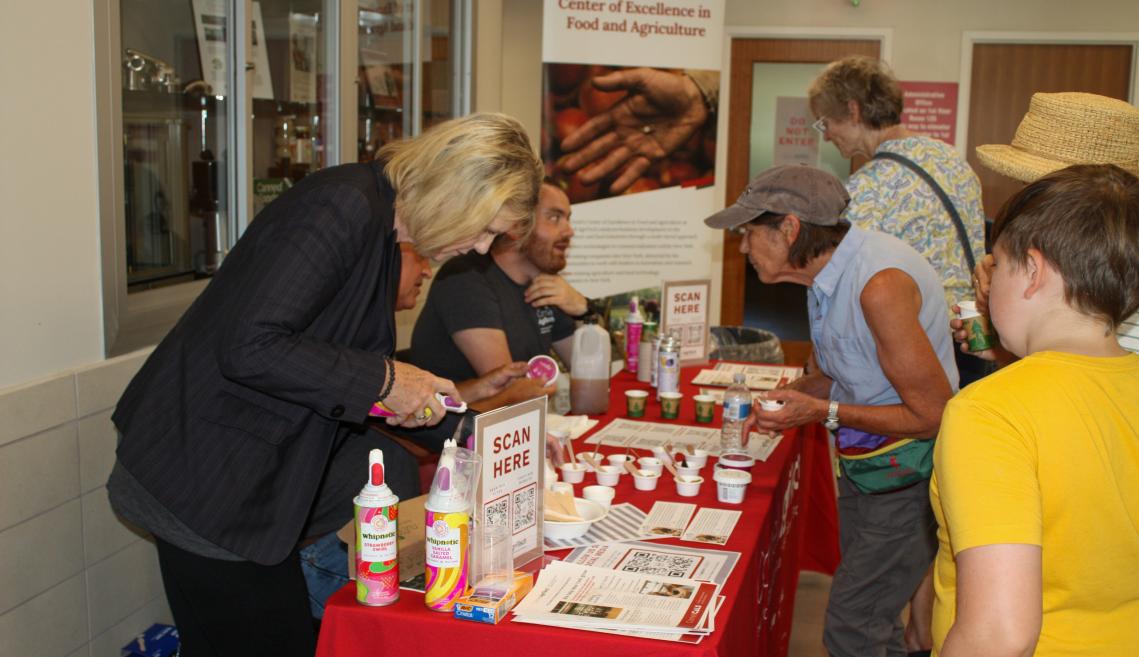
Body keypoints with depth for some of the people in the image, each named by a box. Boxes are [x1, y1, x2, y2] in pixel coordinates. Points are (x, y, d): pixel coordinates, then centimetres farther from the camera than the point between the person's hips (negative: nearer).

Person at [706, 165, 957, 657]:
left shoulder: (881, 283, -26)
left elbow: (934, 414, -23)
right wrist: (787, 400, -2)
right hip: (863, 467, 9)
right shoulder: (826, 274, 3)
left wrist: (825, 412, -22)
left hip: (909, 473, -9)